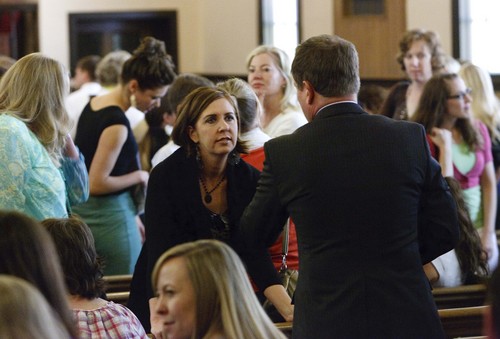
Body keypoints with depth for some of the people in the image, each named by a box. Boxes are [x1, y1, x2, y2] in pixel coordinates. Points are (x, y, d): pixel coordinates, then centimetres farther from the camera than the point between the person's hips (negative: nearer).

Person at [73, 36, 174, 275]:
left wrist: (132, 216, 19)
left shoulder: (93, 105, 9)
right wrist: (140, 176, -8)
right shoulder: (116, 123, -20)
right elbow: (98, 184, -22)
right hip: (111, 217, -9)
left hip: (83, 212, 9)